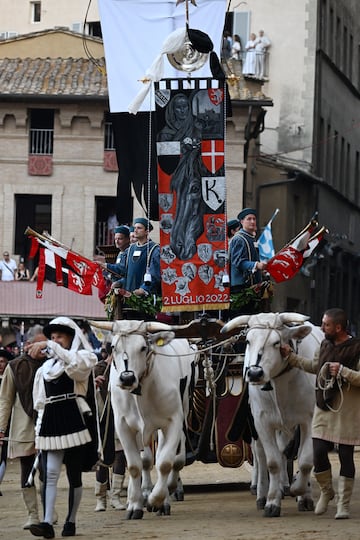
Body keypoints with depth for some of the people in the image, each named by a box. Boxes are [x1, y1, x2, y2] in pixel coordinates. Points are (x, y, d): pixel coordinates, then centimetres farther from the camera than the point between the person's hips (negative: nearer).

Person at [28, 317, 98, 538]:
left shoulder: (84, 358, 4)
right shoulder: (46, 367, 17)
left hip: (74, 420, -3)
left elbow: (73, 362, -22)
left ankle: (71, 521, 16)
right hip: (50, 423, 3)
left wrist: (49, 346, -25)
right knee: (50, 473, -10)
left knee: (74, 474, 5)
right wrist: (39, 429, 13)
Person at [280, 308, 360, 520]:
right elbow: (314, 366, 27)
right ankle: (326, 491, 23)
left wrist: (343, 371, -23)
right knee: (319, 451, -2)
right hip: (324, 409, 5)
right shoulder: (325, 345, 9)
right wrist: (290, 356, 24)